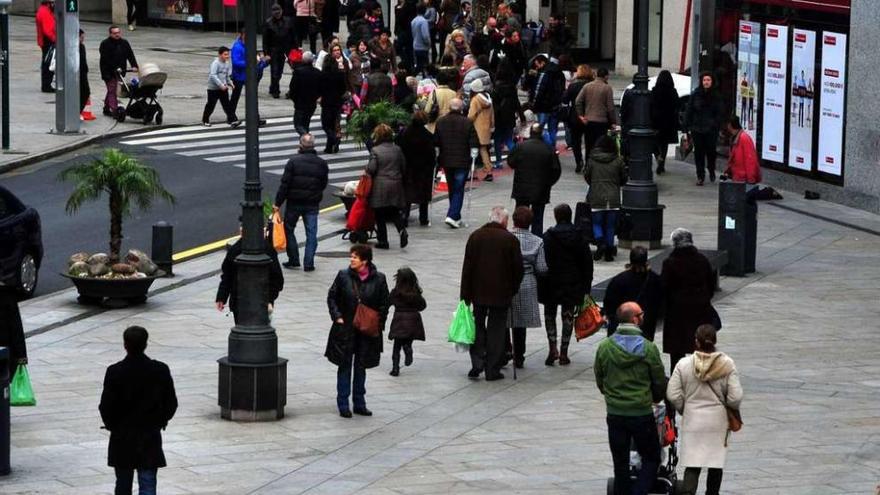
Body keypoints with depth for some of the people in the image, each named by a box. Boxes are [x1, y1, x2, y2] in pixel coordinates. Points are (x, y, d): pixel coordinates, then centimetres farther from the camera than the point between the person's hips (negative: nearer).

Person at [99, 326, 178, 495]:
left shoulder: (114, 372, -12)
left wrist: (111, 425, 9)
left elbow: (106, 407, -10)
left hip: (122, 438, 0)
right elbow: (171, 403, -1)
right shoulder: (161, 371, -7)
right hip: (151, 437, 0)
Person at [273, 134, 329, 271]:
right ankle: (308, 263, 2)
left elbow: (285, 184, -12)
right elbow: (324, 184, 7)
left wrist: (278, 203, -8)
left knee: (289, 230, 13)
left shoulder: (293, 161, -11)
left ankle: (293, 260, 12)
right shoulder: (321, 163, 0)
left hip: (294, 202, -2)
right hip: (312, 204, 2)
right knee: (311, 234, 5)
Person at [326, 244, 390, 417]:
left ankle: (359, 403, 21)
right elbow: (331, 297, 3)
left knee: (361, 367, 11)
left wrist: (379, 323, -4)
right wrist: (337, 317, -8)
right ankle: (343, 405, 10)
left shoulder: (378, 279, -5)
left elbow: (384, 303, 4)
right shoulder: (343, 276, -5)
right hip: (345, 330, -1)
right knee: (345, 366, 4)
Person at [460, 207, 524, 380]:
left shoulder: (475, 236, -2)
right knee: (496, 330, 6)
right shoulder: (510, 239, -8)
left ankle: (477, 363, 2)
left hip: (478, 292, 2)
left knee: (478, 326, 16)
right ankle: (492, 370, 6)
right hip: (501, 294, -2)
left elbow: (467, 267, -2)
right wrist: (513, 289, 11)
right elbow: (518, 268, -5)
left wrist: (466, 294, 2)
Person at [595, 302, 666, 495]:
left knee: (620, 464, 13)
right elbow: (660, 383, -3)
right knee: (651, 459, 11)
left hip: (614, 414, 3)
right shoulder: (648, 348, -13)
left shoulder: (604, 347, -5)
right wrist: (655, 398, 19)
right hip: (642, 413, -3)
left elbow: (599, 380, 7)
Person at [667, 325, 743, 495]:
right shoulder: (727, 364, -9)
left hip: (692, 420, 0)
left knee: (692, 464, 2)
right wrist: (730, 407, 12)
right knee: (716, 462, 15)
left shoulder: (684, 365, -9)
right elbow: (735, 397, -11)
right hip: (718, 420, 0)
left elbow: (673, 395, -7)